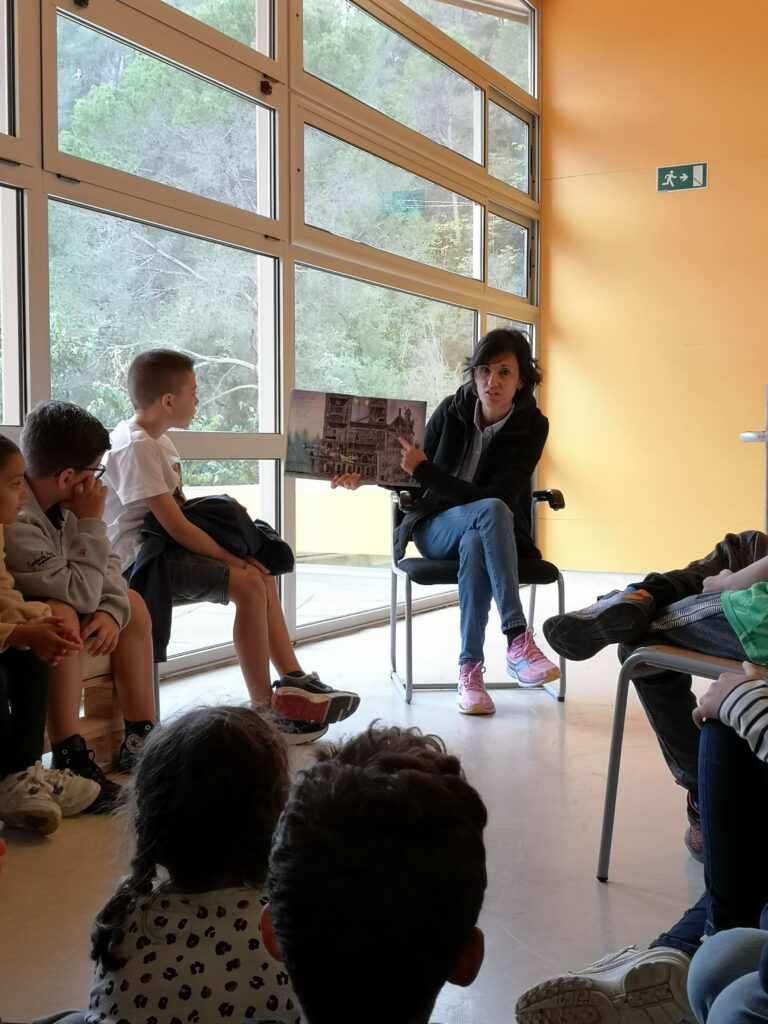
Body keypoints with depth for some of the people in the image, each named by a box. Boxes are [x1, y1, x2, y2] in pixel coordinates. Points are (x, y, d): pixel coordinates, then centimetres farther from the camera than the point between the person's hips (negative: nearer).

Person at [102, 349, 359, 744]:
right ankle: (264, 709, -13)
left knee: (261, 575, 8)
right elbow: (176, 526, -23)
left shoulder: (156, 441, 13)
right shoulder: (135, 447, -18)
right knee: (248, 584, -21)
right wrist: (231, 558, -16)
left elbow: (179, 509, 12)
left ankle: (293, 681, 9)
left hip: (160, 546, 10)